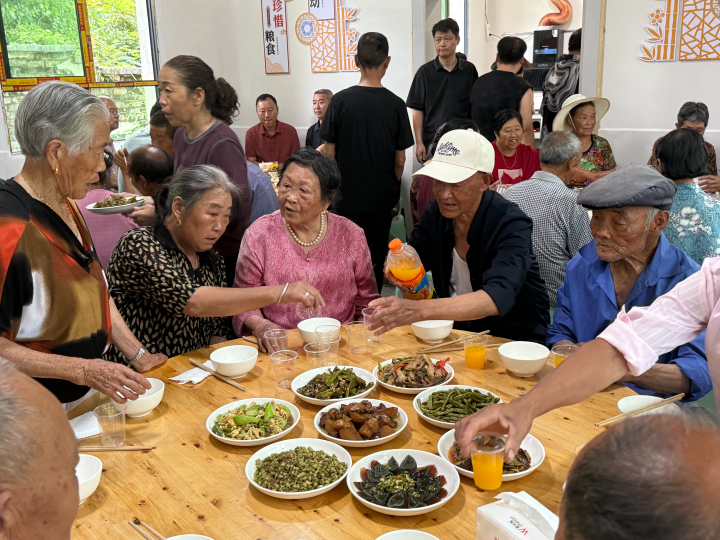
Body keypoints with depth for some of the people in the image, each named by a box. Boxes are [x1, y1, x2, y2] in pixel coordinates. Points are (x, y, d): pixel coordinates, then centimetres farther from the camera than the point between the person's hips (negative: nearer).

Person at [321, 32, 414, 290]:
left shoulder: (340, 101, -9)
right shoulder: (395, 105, -8)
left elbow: (329, 153, -5)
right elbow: (400, 159, -2)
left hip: (347, 194, 0)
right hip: (381, 196, 0)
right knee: (376, 259, 12)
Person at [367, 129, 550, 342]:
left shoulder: (511, 225, -22)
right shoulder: (436, 213, -3)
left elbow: (498, 297, -38)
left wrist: (419, 309, -51)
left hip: (516, 338, -4)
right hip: (456, 328, 5)